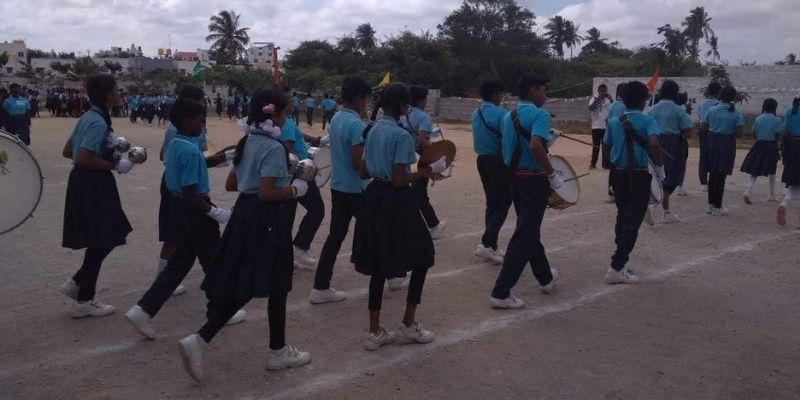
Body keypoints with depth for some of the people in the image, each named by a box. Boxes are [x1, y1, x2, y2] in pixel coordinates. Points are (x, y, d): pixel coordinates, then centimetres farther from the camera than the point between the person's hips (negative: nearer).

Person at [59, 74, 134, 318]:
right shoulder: (99, 123, -19)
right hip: (92, 187, -10)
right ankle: (84, 301, 13)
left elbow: (67, 151, 15)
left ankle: (76, 283, 23)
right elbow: (83, 159, -28)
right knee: (100, 243, 2)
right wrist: (115, 165, -17)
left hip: (87, 184, 10)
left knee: (105, 240, 18)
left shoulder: (88, 117, 10)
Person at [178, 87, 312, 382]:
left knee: (241, 285, 12)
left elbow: (231, 185, 15)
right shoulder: (273, 148, -18)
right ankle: (278, 352, 22)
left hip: (245, 213, 9)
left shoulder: (247, 142, 11)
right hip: (267, 219, -9)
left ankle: (199, 341, 1)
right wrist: (295, 189, -10)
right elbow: (267, 193, -24)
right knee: (276, 286, 7)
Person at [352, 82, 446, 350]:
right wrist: (431, 169, -13)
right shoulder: (401, 135, -16)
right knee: (421, 257, 11)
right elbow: (399, 181, -21)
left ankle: (375, 332, 18)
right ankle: (408, 325, 17)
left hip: (374, 198, 8)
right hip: (395, 202, -8)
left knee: (378, 266, 13)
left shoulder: (373, 131, 9)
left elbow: (363, 172, 13)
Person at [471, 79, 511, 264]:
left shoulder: (476, 113, 10)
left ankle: (492, 246, 17)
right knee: (503, 202, -2)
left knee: (492, 202, 14)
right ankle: (486, 244, -12)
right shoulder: (500, 113, -15)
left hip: (482, 159, 8)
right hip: (498, 161, -8)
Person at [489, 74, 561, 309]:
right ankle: (501, 292, -6)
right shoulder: (539, 114, -14)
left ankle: (546, 278, 39)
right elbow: (535, 146, -30)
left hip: (515, 177, 9)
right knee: (524, 236, -5)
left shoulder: (509, 116, 12)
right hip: (534, 180, -9)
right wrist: (553, 175, -21)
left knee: (529, 230, 20)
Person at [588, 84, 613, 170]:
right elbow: (590, 108, -17)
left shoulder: (609, 99, 6)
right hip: (596, 126, -2)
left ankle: (606, 164, 10)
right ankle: (593, 163, 13)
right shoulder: (594, 98, -1)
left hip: (606, 126, 2)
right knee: (596, 146, 4)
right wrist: (598, 99, -22)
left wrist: (611, 100, -15)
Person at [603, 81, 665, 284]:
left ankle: (620, 261, 25)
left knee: (622, 218, 18)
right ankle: (616, 268, -6)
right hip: (639, 176, -4)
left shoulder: (614, 121, 1)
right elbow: (654, 144, -26)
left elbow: (608, 145, 5)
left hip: (618, 174, 5)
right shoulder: (648, 120, -11)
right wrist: (660, 167, -13)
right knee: (632, 222, -1)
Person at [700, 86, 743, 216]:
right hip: (727, 143, -3)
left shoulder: (711, 110, 0)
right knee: (721, 176, 3)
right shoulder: (736, 113, -8)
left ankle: (711, 205, 20)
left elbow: (703, 129, 1)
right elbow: (738, 133, -11)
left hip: (712, 141, 3)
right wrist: (730, 131, 8)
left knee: (713, 174, 14)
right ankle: (717, 207, 7)